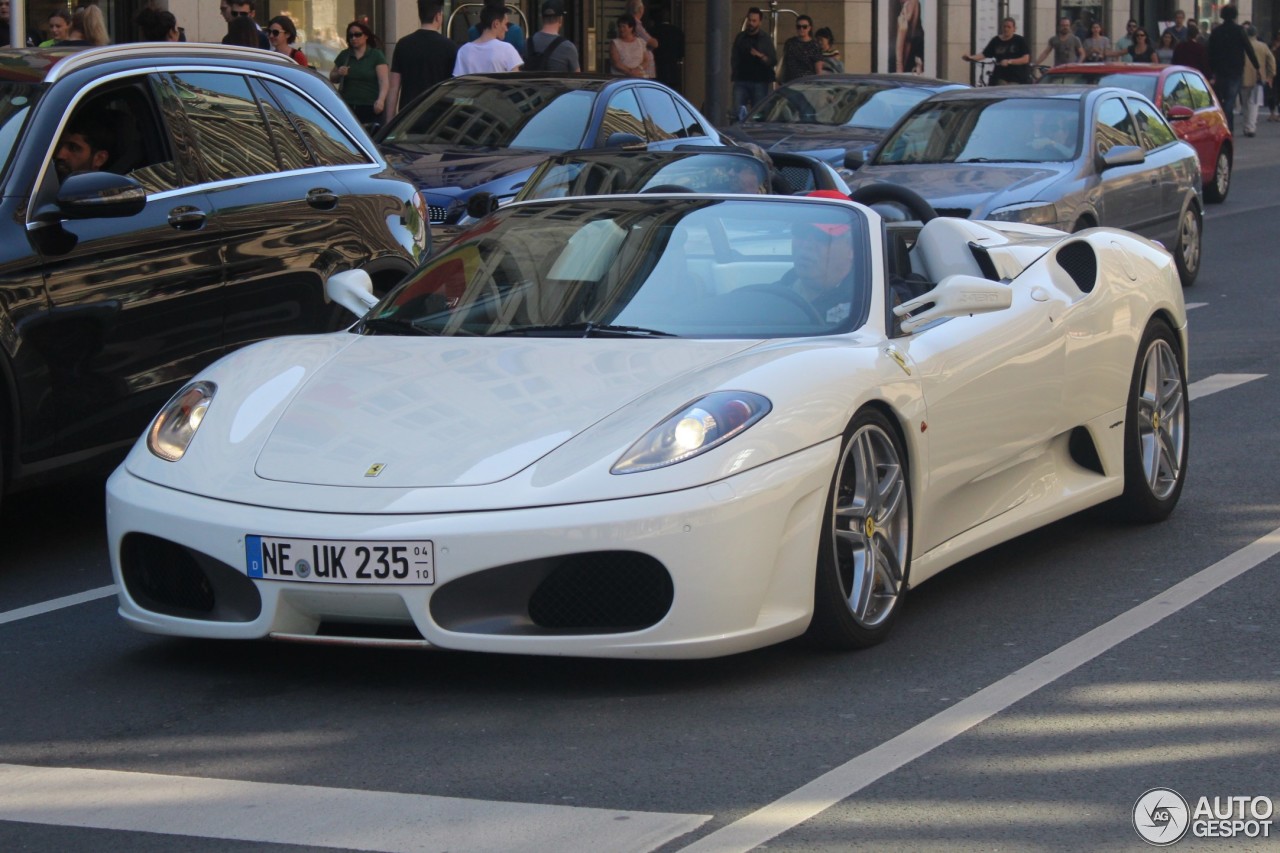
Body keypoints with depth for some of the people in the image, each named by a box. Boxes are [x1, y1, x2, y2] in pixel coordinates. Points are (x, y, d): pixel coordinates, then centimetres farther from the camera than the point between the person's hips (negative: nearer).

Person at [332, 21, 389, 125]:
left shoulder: (376, 55, 3)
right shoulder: (344, 56, 15)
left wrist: (381, 99, -24)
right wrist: (338, 74, 1)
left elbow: (384, 81, -7)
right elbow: (332, 79, 24)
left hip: (370, 108, -3)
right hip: (347, 107, 3)